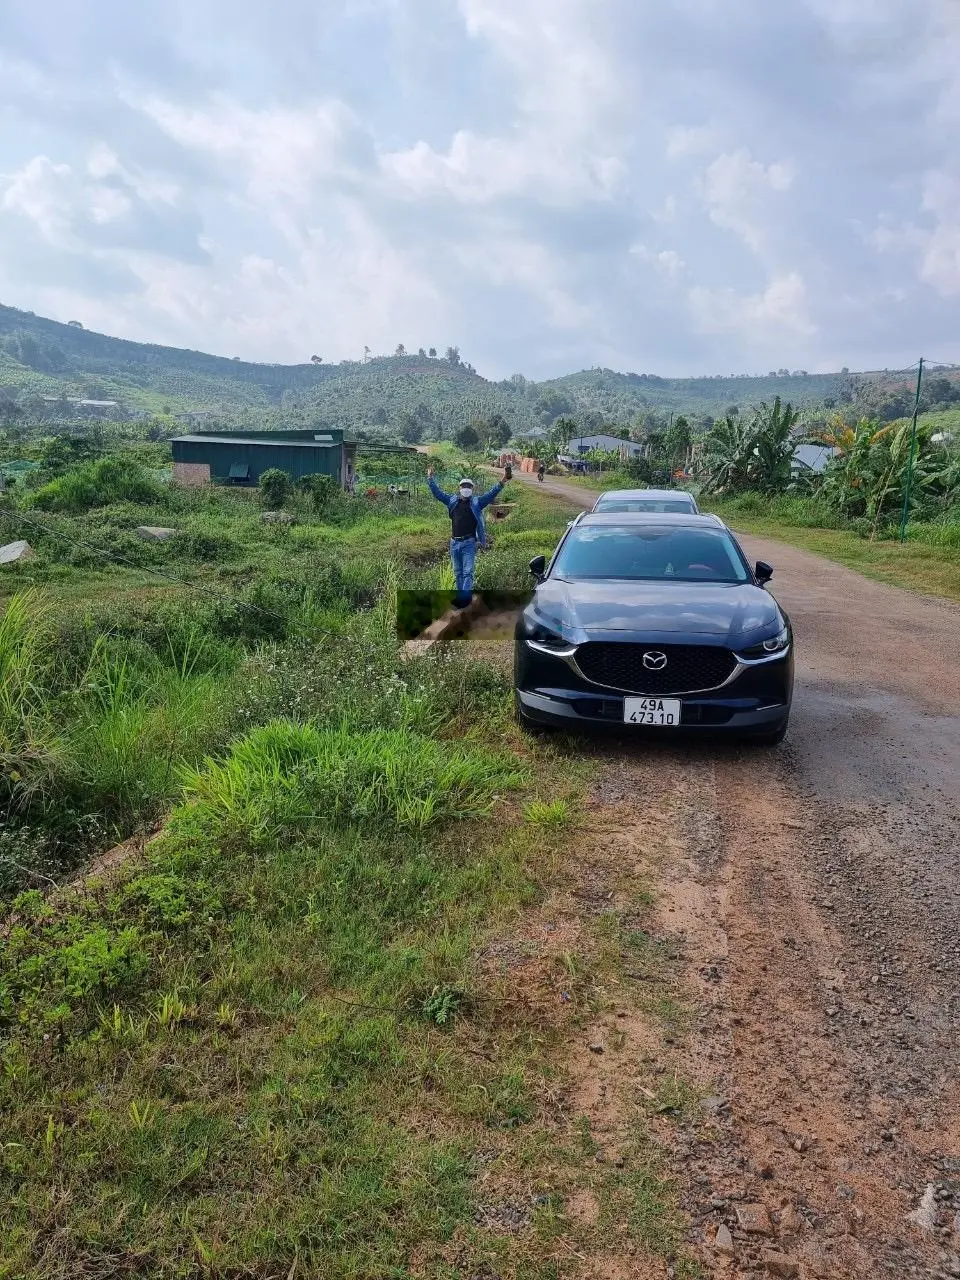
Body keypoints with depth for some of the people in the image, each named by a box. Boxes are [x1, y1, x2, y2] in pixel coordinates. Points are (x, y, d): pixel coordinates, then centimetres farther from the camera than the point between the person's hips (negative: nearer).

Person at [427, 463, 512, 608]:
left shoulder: (476, 503, -1)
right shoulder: (452, 501, 7)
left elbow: (491, 494, -10)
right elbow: (438, 493, 12)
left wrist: (503, 481, -22)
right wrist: (430, 479, 7)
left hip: (469, 543, -4)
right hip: (454, 543, 4)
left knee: (468, 572, -8)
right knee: (458, 573, 13)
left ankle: (465, 599, -11)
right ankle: (460, 597, 23)